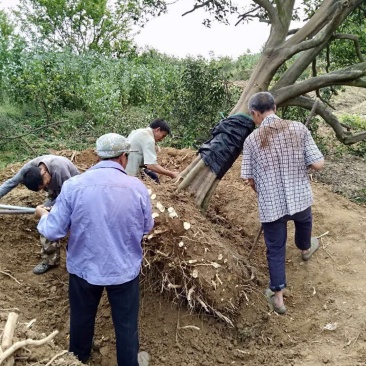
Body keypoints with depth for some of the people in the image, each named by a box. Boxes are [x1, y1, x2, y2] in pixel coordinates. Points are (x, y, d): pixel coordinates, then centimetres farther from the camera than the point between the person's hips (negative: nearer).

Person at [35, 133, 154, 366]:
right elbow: (147, 228, 2)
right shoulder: (137, 187, -13)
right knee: (126, 324, 17)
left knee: (81, 318, 26)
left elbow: (53, 232, -9)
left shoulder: (73, 185, -14)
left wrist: (43, 215, 13)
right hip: (124, 269, -2)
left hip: (83, 267, 2)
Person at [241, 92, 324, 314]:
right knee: (304, 221, 36)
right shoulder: (298, 129, -10)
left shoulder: (251, 140, -9)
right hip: (299, 198, 2)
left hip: (270, 205, -1)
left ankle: (278, 297, 19)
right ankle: (306, 249, 65)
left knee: (275, 249, 13)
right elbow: (318, 164, -11)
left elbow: (250, 178, -4)